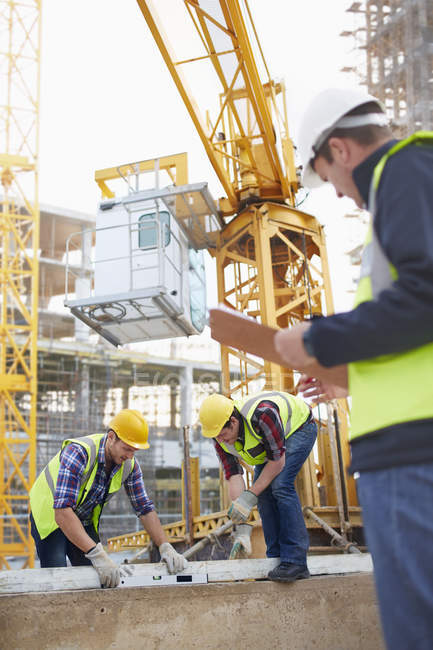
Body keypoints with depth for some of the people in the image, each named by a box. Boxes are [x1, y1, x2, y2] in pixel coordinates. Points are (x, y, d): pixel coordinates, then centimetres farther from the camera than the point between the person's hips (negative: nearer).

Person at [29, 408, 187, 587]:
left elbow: (145, 508, -7)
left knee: (95, 578, -2)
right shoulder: (79, 452, -35)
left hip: (84, 522, 6)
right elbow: (62, 511, -43)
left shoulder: (129, 465, -15)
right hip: (50, 516, -5)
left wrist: (166, 547, -20)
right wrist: (98, 555, -49)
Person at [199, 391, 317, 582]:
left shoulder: (262, 414, -42)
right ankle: (276, 558, 1)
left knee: (280, 485, -23)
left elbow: (278, 461, -31)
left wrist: (250, 496, -30)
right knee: (263, 490, -7)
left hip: (299, 426, -7)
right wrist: (242, 525, -25)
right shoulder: (221, 436, -20)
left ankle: (295, 562, -21)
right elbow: (234, 476, -20)